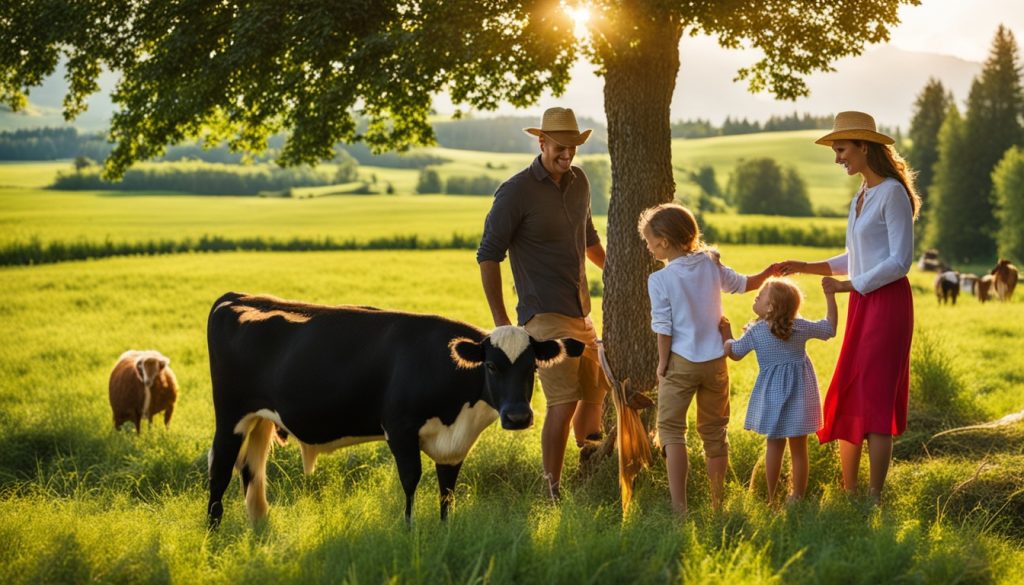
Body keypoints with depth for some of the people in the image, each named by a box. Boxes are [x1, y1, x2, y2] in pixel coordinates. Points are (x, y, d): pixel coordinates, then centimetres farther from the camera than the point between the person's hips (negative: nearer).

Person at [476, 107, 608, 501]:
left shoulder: (579, 182, 8)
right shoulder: (516, 191, -13)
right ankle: (553, 493, -5)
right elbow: (489, 255, -11)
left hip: (581, 312, 8)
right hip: (546, 316, -8)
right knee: (563, 402, -13)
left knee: (596, 390, 20)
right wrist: (500, 320, -14)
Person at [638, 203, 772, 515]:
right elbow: (744, 284, 18)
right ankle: (717, 502, 20)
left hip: (680, 361, -5)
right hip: (715, 361, 5)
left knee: (671, 428, 0)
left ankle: (679, 506, -11)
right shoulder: (711, 265, 3)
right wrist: (771, 271, 35)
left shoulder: (659, 280, -11)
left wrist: (663, 363, -1)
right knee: (714, 431, 14)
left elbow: (664, 327, -12)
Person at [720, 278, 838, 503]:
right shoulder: (801, 327, -7)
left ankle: (771, 497, 16)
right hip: (799, 392, 1)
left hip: (772, 395, -1)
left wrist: (726, 334, 19)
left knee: (774, 444, 11)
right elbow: (830, 328, 6)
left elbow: (733, 352, 1)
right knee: (798, 447, 7)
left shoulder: (755, 332, -11)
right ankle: (797, 496, 14)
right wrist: (830, 297, 13)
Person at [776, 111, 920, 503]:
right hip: (862, 306, 9)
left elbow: (900, 260, -18)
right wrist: (807, 267, 12)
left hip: (887, 303, -9)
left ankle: (875, 498, -1)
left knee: (874, 399, -7)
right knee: (846, 398, 10)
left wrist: (848, 285, -16)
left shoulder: (892, 193, -12)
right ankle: (848, 493, 18)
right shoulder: (861, 198, 15)